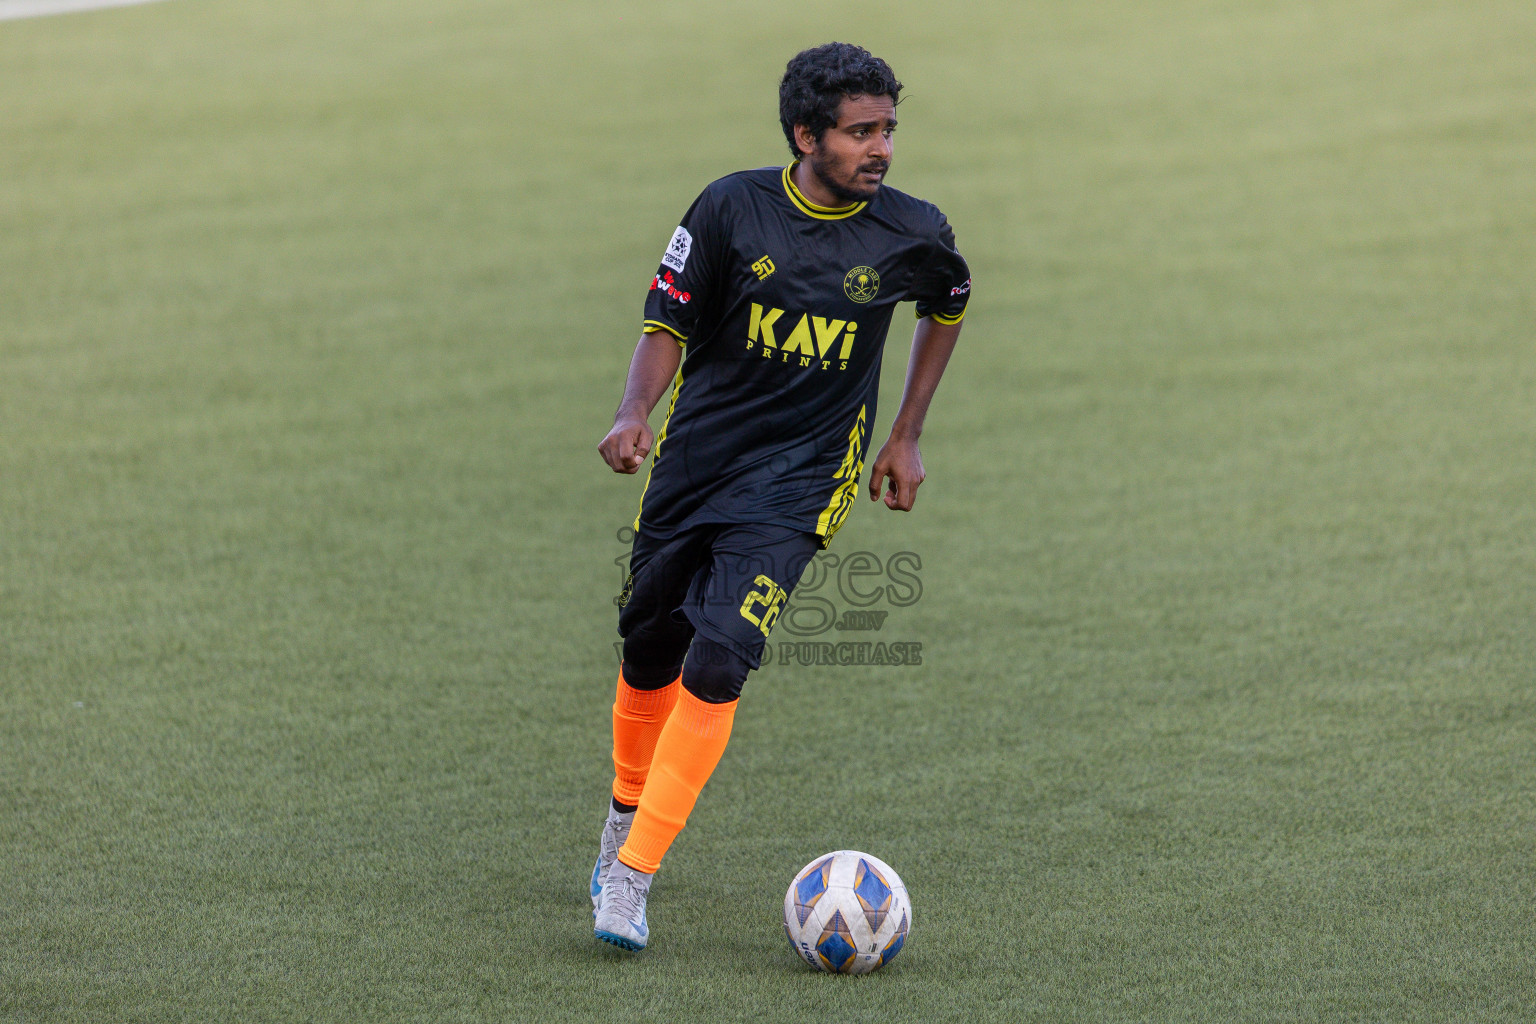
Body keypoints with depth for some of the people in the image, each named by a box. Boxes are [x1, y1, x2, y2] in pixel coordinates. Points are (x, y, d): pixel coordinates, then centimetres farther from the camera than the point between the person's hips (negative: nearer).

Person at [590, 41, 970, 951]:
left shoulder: (912, 234, -6)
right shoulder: (734, 209, -9)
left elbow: (949, 306, 16)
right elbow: (669, 326, -4)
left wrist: (906, 435, 15)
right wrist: (637, 412, -23)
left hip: (798, 482, -1)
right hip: (693, 459, 1)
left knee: (718, 663, -18)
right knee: (649, 652, 11)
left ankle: (631, 876, -14)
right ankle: (629, 812, 41)